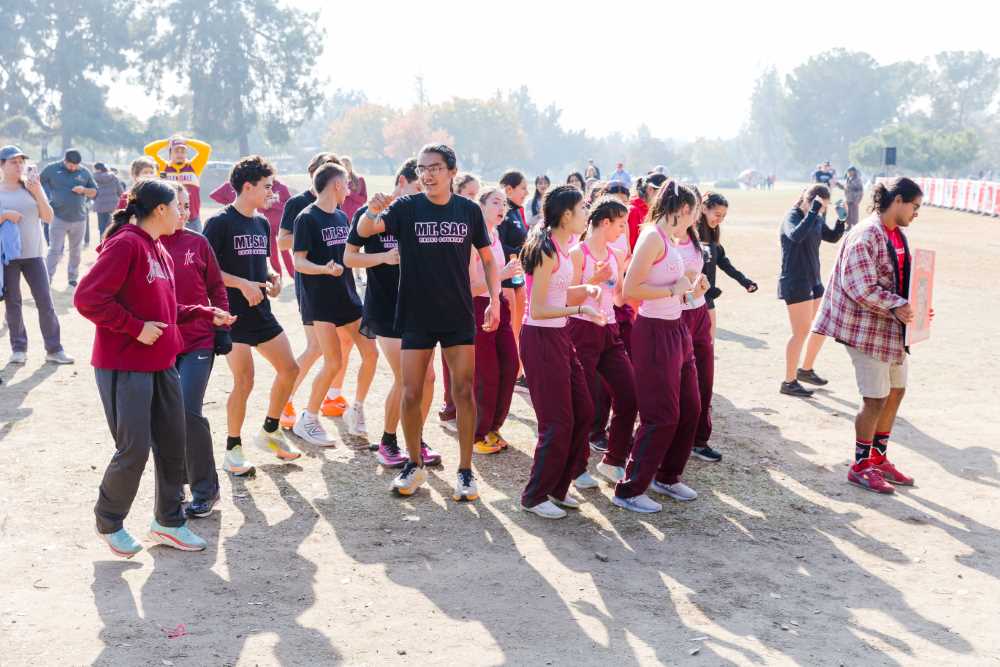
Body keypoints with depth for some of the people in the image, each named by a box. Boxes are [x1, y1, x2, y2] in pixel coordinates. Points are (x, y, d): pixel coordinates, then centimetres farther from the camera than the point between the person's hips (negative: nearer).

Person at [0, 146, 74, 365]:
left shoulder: (32, 187, 5)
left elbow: (48, 217, 1)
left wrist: (38, 193, -11)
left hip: (33, 254, 1)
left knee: (45, 302, -1)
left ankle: (54, 349, 4)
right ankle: (19, 348, 14)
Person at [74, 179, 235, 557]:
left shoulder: (159, 251, 13)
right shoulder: (126, 244, -15)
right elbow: (88, 298, -22)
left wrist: (207, 314, 10)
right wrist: (136, 328, -19)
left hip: (162, 364, 9)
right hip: (124, 367, -9)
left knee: (172, 444, 11)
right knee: (134, 450, -3)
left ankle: (168, 522, 26)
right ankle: (109, 522, 20)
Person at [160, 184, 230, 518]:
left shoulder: (197, 243, 0)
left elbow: (216, 287, 7)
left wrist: (222, 328, 3)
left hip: (198, 342, -1)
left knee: (188, 411, -12)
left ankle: (205, 489, 1)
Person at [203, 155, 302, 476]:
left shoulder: (262, 224, 12)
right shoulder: (220, 222, -11)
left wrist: (273, 277, 2)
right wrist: (242, 284, -21)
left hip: (260, 311, 8)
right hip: (232, 314, -8)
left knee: (289, 369, 7)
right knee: (244, 381, -10)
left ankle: (269, 432, 25)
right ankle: (233, 451, 6)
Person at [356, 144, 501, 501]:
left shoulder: (469, 210, 1)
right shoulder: (407, 207, -4)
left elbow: (487, 258, 11)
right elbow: (364, 230, -18)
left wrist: (494, 300, 2)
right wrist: (371, 211, -40)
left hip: (459, 316, 1)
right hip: (417, 316, 0)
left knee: (463, 391, 0)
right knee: (411, 394, 1)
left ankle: (465, 471, 10)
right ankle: (414, 465, 20)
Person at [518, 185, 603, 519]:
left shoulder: (562, 248, 10)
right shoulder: (547, 251, -18)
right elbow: (538, 309, -20)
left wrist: (586, 289, 3)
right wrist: (580, 309, -26)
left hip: (559, 336, 10)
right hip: (540, 338, -10)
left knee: (583, 413, 11)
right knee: (558, 422, -4)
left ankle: (558, 487, 23)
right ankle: (535, 496, 10)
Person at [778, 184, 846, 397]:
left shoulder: (817, 219, 9)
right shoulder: (792, 217, -14)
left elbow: (832, 237, 17)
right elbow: (797, 235, -35)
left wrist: (841, 219, 0)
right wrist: (814, 211, -33)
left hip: (813, 281, 9)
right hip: (795, 282, -9)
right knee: (801, 331, -7)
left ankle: (806, 369, 31)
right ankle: (789, 382, 2)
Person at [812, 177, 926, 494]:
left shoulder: (897, 234, 11)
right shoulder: (866, 236, -18)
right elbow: (861, 287, -23)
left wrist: (911, 307, 5)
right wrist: (897, 307, -24)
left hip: (894, 328, 9)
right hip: (867, 328, -9)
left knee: (895, 391, 15)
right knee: (876, 398, -2)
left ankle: (878, 459, 30)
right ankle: (860, 466, 14)